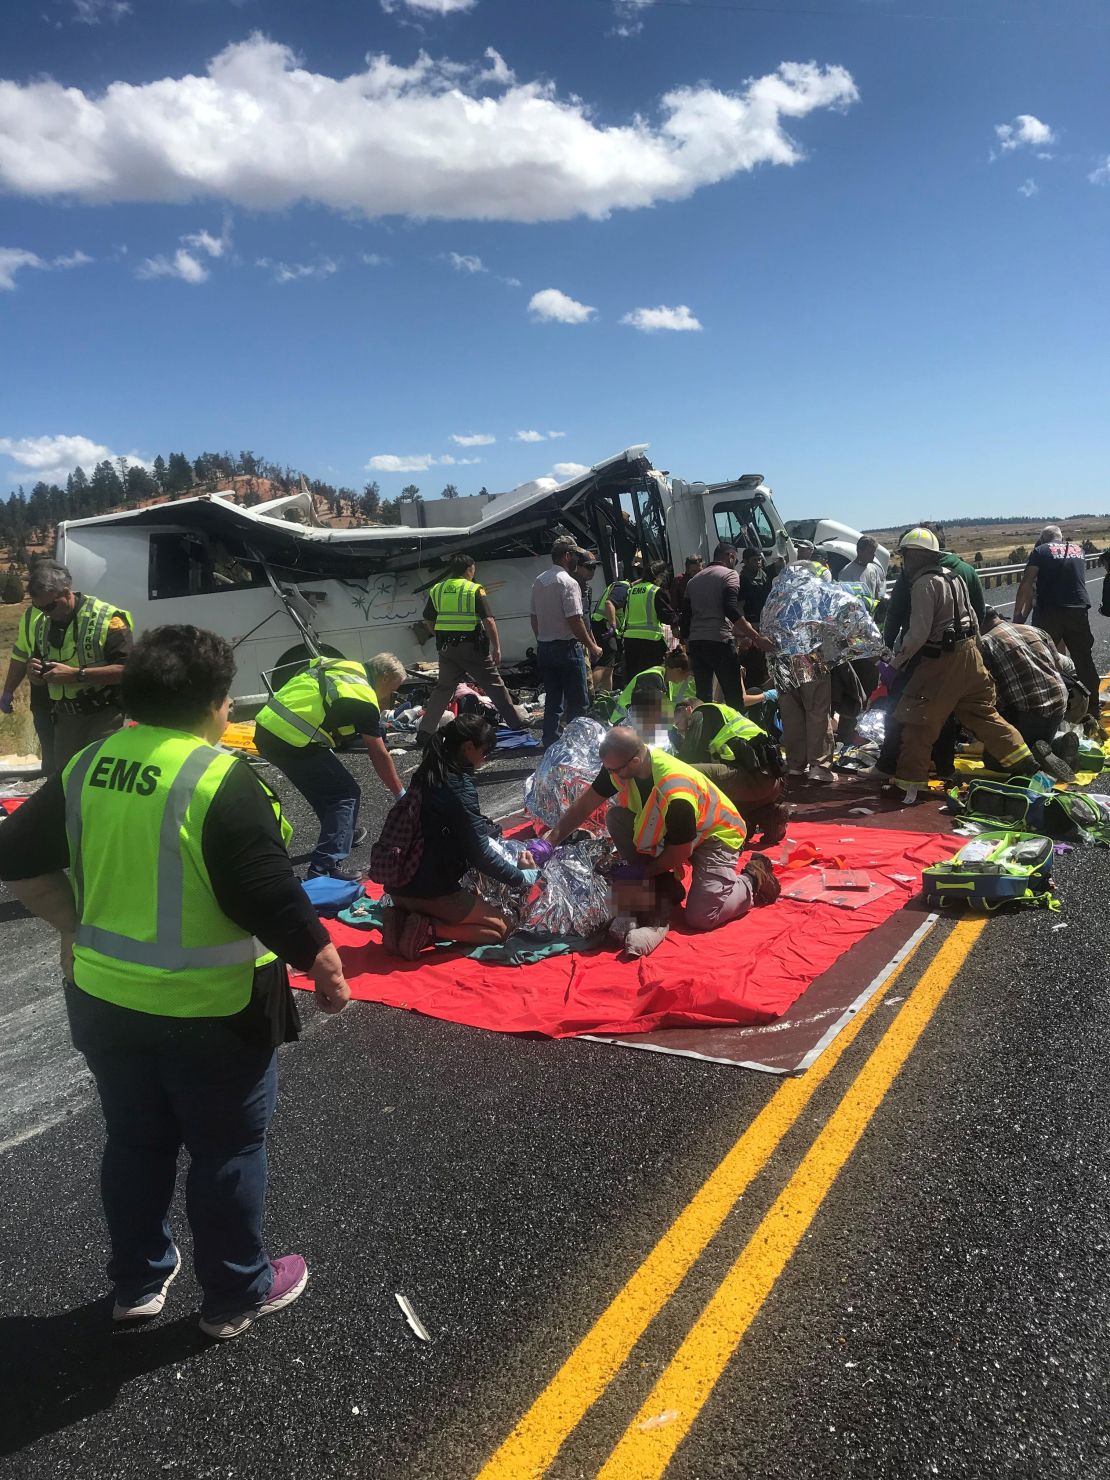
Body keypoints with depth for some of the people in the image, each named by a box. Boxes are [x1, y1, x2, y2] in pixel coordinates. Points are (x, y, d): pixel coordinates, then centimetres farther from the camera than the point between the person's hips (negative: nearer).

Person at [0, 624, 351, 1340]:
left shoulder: (86, 767, -1)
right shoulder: (224, 781, -23)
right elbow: (269, 898, -24)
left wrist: (78, 926, 16)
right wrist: (325, 965, -10)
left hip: (104, 999, 7)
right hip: (210, 1010, -6)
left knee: (136, 1142, 23)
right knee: (228, 1152, 13)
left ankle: (138, 1283, 41)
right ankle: (237, 1296, 31)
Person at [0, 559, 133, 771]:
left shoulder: (107, 618, -14)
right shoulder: (38, 623, 8)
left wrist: (76, 674, -26)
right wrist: (35, 671, -5)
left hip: (105, 715, -7)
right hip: (64, 717, 7)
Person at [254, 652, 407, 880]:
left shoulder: (345, 666, 14)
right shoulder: (365, 700, -7)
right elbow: (380, 757, -1)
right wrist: (401, 795, 11)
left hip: (265, 728, 9)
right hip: (292, 743, -9)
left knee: (327, 780, 26)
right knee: (346, 794, 2)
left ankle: (343, 833, 42)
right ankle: (325, 869, -5)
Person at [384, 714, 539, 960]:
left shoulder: (428, 774, 9)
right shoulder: (458, 786, -18)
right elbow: (480, 854, -16)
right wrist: (522, 878, -4)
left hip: (402, 884, 8)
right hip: (432, 890, -8)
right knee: (499, 929, 8)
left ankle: (404, 917, 7)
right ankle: (428, 929, -9)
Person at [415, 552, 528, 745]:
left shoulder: (436, 590, 7)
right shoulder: (475, 590, -7)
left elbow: (428, 620, 10)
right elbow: (488, 621, -13)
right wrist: (497, 648, -11)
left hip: (446, 648, 4)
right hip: (472, 647, -4)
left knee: (443, 688, 12)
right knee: (494, 684, 7)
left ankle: (424, 731, 8)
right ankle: (516, 722, 15)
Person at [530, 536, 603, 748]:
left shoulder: (538, 582, 10)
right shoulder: (568, 582, -14)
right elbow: (575, 621, -18)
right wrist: (592, 647, -10)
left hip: (544, 648, 8)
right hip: (567, 647, -8)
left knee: (552, 701, 13)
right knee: (578, 703, 1)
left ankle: (550, 746, 15)